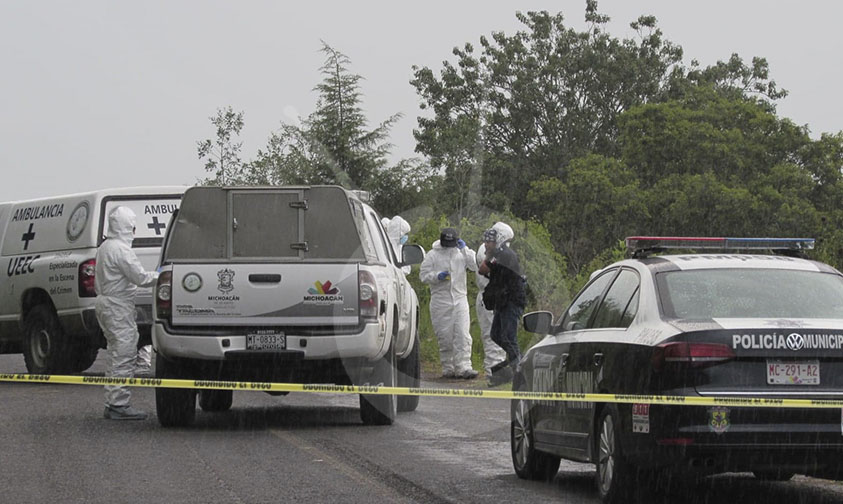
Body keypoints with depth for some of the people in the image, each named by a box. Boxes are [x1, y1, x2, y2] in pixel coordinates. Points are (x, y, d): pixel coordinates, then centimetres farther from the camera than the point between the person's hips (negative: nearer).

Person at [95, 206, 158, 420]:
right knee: (124, 355, -9)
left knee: (116, 356, 14)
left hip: (105, 302, 11)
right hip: (118, 307, -11)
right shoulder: (121, 250, -18)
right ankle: (119, 405, -10)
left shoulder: (104, 247, 15)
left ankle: (113, 403, 15)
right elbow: (140, 277, -19)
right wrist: (161, 275, -5)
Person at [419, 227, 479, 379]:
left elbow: (476, 266, -2)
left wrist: (465, 249, -6)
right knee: (445, 337, 2)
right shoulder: (433, 255, 4)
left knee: (462, 335, -9)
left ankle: (463, 367, -12)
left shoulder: (461, 253, 9)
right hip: (440, 301, -1)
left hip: (460, 299, 1)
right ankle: (447, 368, 11)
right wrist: (437, 276, -16)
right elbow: (423, 274, 2)